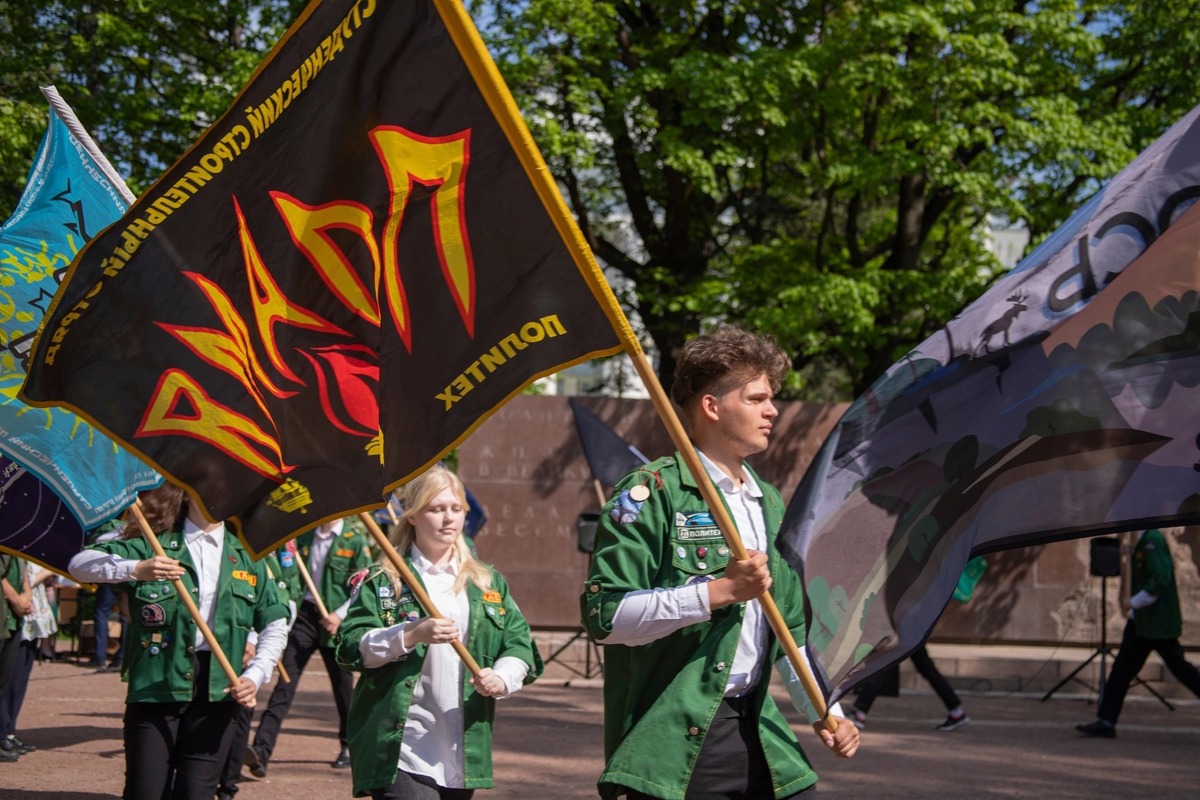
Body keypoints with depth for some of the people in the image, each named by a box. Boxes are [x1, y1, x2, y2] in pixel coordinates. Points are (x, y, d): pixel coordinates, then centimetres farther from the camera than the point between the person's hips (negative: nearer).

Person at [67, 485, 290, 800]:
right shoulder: (152, 545, 2)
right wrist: (136, 569, -27)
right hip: (155, 687, -2)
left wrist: (254, 676, -1)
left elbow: (275, 624, 15)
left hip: (218, 690, 2)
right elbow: (79, 564, -9)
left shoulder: (247, 555, 12)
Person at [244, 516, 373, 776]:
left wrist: (341, 614, -15)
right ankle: (261, 749, -17)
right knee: (287, 679, -8)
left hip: (334, 622, -2)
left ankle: (348, 745, 30)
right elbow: (291, 574, 10)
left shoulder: (355, 540, -3)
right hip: (305, 614, 2)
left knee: (342, 684, 10)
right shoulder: (304, 535, 9)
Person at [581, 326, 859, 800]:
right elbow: (604, 614, -17)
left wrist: (824, 710, 12)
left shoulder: (769, 504, 17)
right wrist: (719, 591, -20)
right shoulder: (650, 494, -8)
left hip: (758, 736, 7)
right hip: (674, 745, -7)